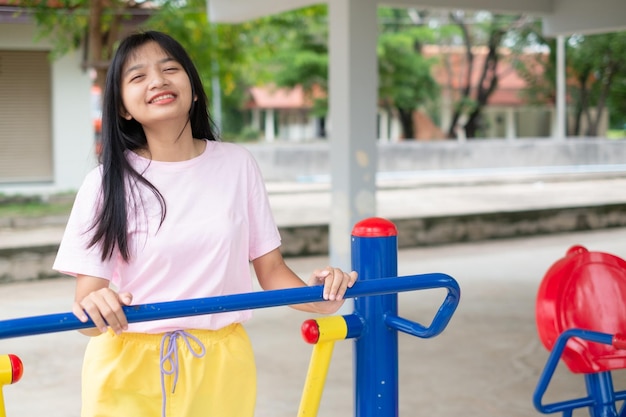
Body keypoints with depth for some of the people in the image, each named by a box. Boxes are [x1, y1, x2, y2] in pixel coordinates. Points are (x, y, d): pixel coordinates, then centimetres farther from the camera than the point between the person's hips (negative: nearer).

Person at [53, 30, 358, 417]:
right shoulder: (108, 181, -8)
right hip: (130, 370, -2)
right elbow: (87, 303, -10)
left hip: (221, 364, 2)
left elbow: (271, 269, 2)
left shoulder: (237, 164, -1)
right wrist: (95, 308, -33)